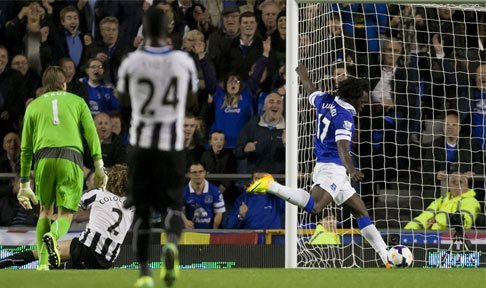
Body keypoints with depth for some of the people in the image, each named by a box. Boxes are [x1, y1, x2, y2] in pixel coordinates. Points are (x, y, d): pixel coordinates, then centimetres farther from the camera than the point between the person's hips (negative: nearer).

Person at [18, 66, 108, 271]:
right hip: (71, 158, -1)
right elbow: (91, 134, 7)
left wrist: (24, 183, 25)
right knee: (65, 215, 4)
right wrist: (99, 167, 2)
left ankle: (42, 263, 3)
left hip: (44, 158, 1)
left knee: (45, 210, 17)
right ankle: (53, 236, -31)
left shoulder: (34, 106, 24)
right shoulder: (77, 101, 22)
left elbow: (26, 148, 22)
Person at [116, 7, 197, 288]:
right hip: (173, 142, 0)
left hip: (142, 142, 0)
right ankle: (172, 243, -20)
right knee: (173, 203, 12)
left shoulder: (132, 63, -7)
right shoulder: (184, 62, -4)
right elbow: (192, 97, 13)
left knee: (142, 209, 9)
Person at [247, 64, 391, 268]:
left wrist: (301, 72, 54)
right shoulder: (344, 116, -14)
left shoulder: (325, 101, 11)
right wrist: (351, 169, -46)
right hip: (333, 168, -11)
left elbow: (310, 89, 32)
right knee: (315, 207, -32)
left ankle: (386, 256, 7)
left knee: (361, 211, 9)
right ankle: (271, 186, -24)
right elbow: (342, 147, -30)